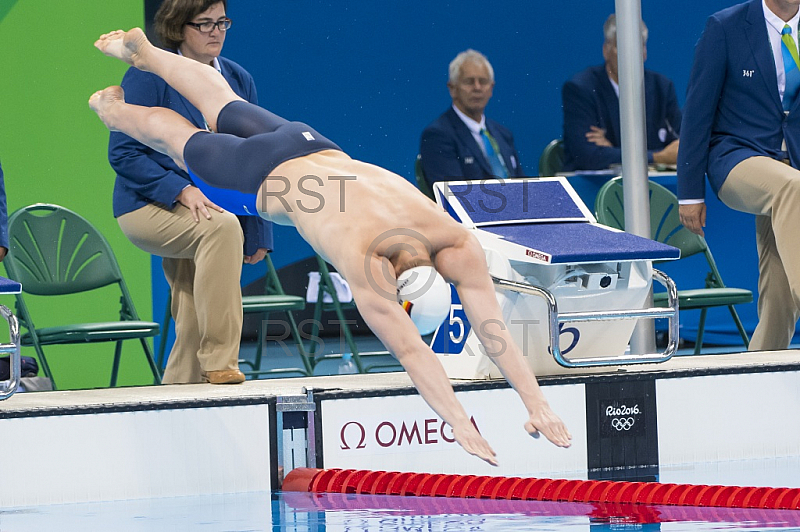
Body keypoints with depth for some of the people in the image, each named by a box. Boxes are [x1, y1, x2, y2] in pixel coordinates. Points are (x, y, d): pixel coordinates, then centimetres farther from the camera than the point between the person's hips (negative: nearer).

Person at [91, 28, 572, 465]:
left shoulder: (459, 247, -33)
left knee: (225, 107, 30)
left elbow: (493, 327, -33)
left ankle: (145, 52, 55)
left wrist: (537, 402, -41)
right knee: (185, 138, 26)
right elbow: (409, 350, -49)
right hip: (263, 179, -4)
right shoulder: (365, 258, -46)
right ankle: (113, 108, 57)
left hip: (316, 149, 4)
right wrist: (459, 424, -54)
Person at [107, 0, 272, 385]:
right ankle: (219, 362, -36)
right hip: (149, 208, -7)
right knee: (221, 226, -35)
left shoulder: (238, 80, 10)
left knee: (194, 330, 1)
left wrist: (258, 231, 10)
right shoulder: (148, 76, -7)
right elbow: (123, 153, -11)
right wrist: (181, 190, -23)